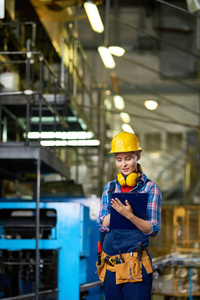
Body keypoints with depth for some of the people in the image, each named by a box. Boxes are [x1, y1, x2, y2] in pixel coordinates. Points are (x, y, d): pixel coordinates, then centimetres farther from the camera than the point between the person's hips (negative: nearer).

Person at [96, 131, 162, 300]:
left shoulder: (150, 188, -1)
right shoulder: (110, 188, 12)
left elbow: (153, 230, -7)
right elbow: (102, 226, 6)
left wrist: (129, 215, -22)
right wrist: (117, 209, -11)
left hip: (136, 262, -4)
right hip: (110, 261, 4)